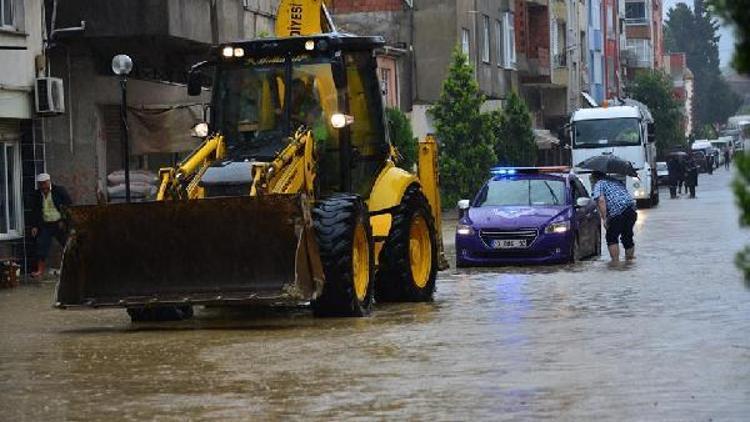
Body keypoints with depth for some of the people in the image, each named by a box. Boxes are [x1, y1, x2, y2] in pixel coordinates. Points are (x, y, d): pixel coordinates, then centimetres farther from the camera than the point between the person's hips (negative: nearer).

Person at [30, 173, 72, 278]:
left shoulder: (59, 191, -4)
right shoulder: (37, 195, 6)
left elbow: (69, 205, -5)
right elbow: (34, 212, 11)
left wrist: (64, 220, -11)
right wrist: (34, 226, 3)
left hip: (60, 224, -3)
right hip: (45, 225, 3)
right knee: (41, 246, -5)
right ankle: (40, 270, 0)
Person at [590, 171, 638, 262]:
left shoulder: (599, 184, 7)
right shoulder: (616, 181, 31)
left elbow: (601, 200, -10)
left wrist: (604, 218, -13)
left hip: (618, 213, -7)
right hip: (632, 210, 7)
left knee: (612, 238, 5)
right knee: (627, 237, 20)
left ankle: (615, 262, -1)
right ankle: (630, 258, 28)